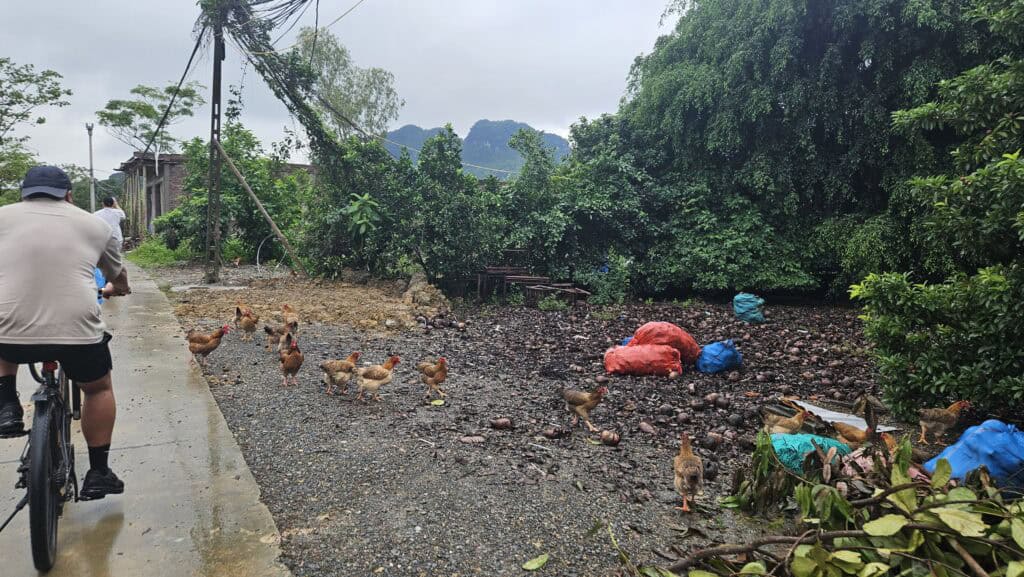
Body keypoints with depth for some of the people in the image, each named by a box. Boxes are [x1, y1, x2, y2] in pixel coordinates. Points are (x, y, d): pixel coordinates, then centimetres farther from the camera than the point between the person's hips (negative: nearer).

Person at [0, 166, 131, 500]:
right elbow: (118, 276, 28)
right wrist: (120, 289, 50)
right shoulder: (93, 224, 14)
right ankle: (98, 473, 24)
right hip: (78, 330, 0)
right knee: (98, 389, 23)